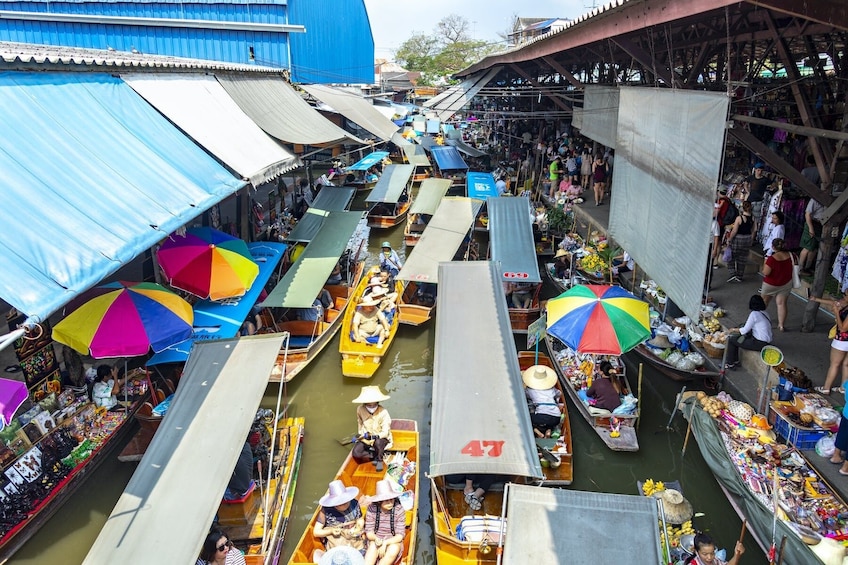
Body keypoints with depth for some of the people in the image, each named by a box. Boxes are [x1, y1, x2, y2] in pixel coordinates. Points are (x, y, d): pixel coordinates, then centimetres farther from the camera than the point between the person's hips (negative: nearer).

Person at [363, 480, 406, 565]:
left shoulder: (399, 510, -14)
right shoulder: (372, 509, -13)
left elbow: (400, 535, -14)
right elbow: (369, 531, -8)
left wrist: (385, 543, -29)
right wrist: (376, 539, -31)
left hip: (393, 542, 0)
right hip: (376, 540, 0)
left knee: (393, 550, -34)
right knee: (373, 546, -34)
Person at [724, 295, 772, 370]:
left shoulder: (754, 314, -17)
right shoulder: (764, 313, 9)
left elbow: (745, 330, -12)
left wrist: (733, 329, 4)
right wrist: (738, 329, 17)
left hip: (760, 344, -9)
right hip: (765, 341, 9)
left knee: (731, 340, 0)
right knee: (736, 337, 18)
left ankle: (730, 364, 11)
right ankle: (735, 361, 21)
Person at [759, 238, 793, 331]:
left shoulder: (772, 258, -29)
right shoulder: (790, 255, -11)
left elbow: (766, 273, -26)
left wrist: (765, 262, -11)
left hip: (771, 285, -4)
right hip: (786, 284, 4)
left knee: (764, 301, 20)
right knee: (782, 304, 7)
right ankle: (781, 325, 6)